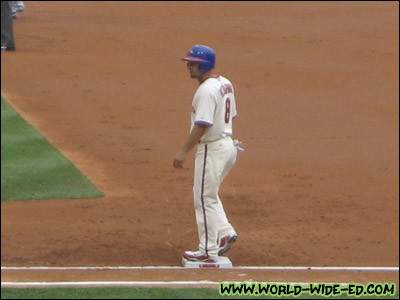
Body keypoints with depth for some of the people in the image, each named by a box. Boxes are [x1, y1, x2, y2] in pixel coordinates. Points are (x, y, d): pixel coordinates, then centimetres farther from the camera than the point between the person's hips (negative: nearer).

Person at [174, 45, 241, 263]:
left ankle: (208, 251, 1)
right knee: (208, 195, 23)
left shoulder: (206, 90, -19)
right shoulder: (225, 84, 11)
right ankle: (225, 232, 16)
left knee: (204, 198, -2)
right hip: (228, 144, 10)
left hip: (212, 149, -10)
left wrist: (183, 151, -24)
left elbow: (202, 125, -25)